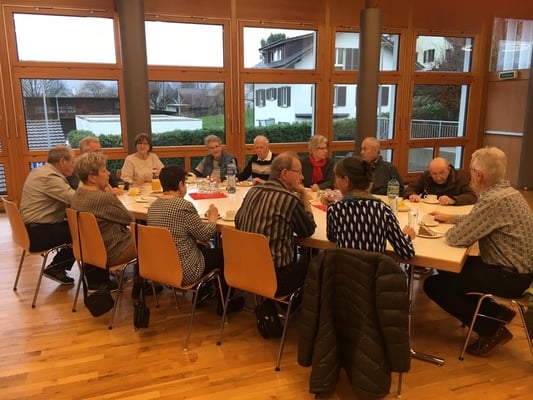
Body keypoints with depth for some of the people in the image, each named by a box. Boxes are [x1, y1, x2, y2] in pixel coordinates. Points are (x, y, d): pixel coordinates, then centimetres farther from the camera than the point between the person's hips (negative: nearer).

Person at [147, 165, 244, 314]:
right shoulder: (184, 205, -24)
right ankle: (223, 304, 27)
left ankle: (200, 296, 41)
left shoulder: (153, 206, 2)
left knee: (204, 248, 30)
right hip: (183, 271, -8)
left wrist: (195, 239, 11)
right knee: (223, 253, 13)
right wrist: (213, 219, 4)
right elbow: (205, 235, -14)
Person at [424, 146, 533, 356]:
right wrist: (450, 218, 19)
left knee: (434, 284, -9)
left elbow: (455, 238, -23)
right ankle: (495, 312, 19)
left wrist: (450, 227, -2)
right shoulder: (505, 191, 4)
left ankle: (492, 329, 2)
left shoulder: (493, 200, -27)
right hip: (515, 267, 10)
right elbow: (475, 220, 21)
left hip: (509, 276, -10)